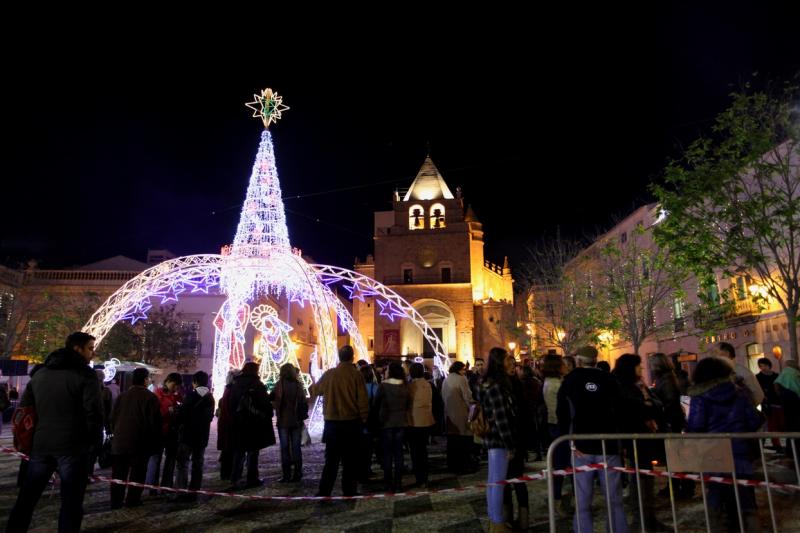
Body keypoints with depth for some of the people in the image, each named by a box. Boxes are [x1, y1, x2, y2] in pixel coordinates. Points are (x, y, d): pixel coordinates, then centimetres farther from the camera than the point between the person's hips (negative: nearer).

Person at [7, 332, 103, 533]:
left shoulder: (39, 373, 13)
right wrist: (95, 440, -1)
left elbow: (24, 408, 18)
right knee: (70, 503, 1)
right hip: (72, 447, -6)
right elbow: (93, 412, -14)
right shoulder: (85, 374, -9)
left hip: (41, 445, 6)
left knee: (25, 499, 17)